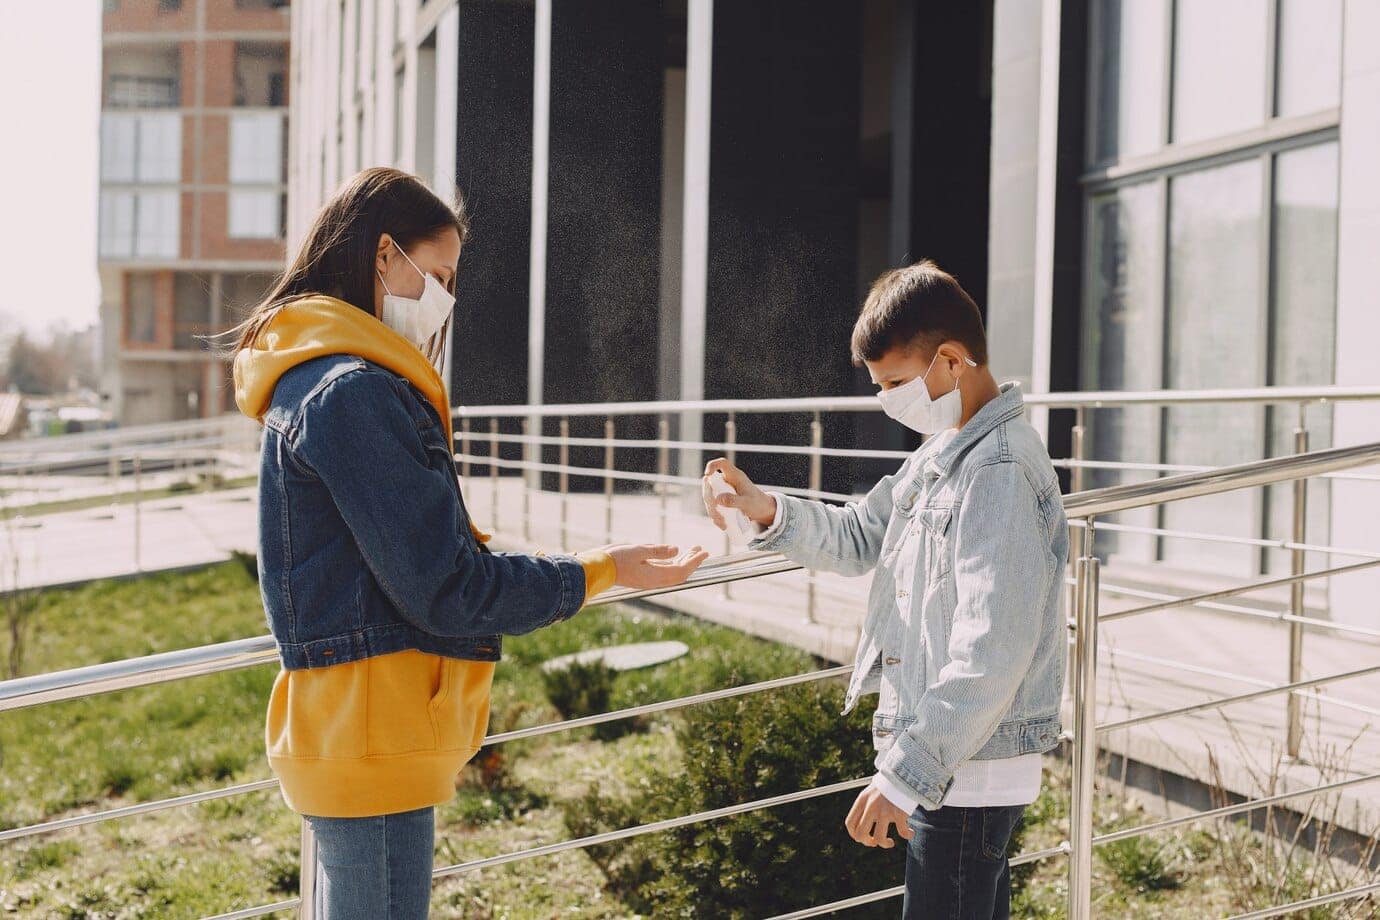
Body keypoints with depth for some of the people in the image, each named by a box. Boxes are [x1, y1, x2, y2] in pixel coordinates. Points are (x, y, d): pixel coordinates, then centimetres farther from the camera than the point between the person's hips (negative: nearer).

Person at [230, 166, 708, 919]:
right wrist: (600, 573, -9)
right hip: (371, 739, -11)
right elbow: (444, 589, -17)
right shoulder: (353, 392, -17)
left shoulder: (311, 384, 16)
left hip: (345, 735, 11)